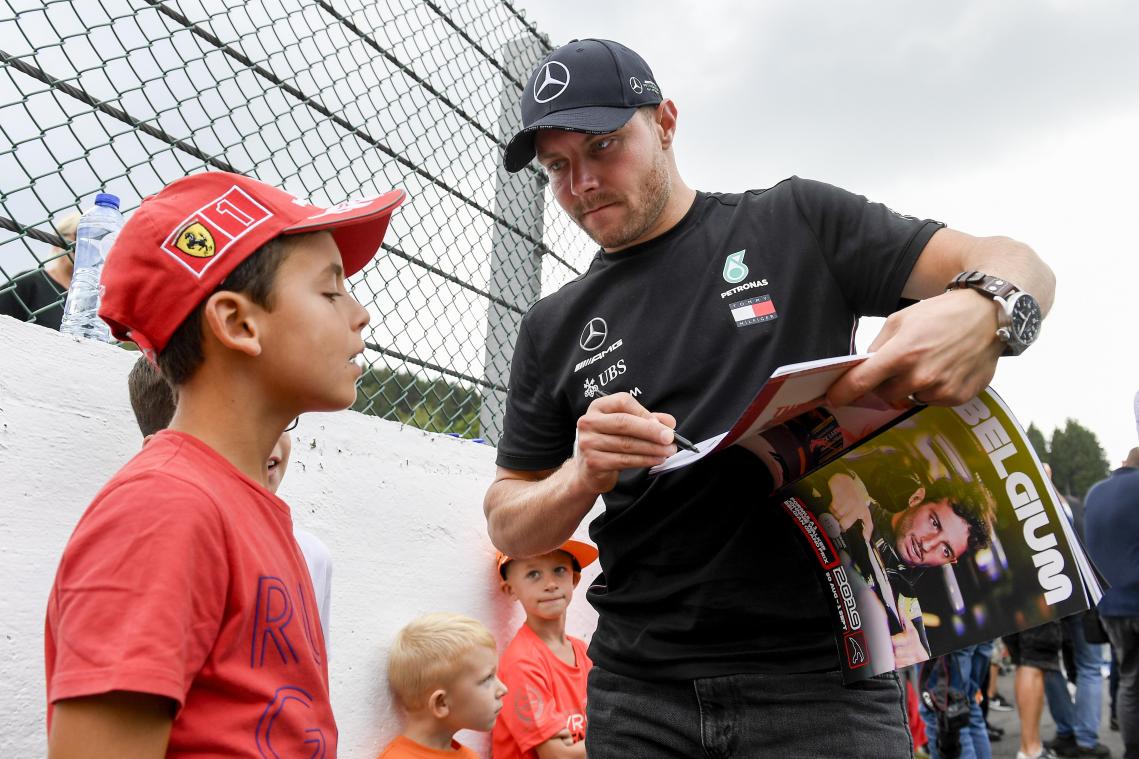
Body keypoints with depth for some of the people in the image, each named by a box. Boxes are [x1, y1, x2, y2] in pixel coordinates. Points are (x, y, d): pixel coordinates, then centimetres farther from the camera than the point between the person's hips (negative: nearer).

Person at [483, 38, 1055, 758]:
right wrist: (583, 476, -15)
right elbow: (509, 527, 7)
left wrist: (986, 310, -25)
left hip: (820, 677, -2)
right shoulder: (553, 329, 6)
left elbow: (1017, 264, -1)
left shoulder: (797, 223, 1)